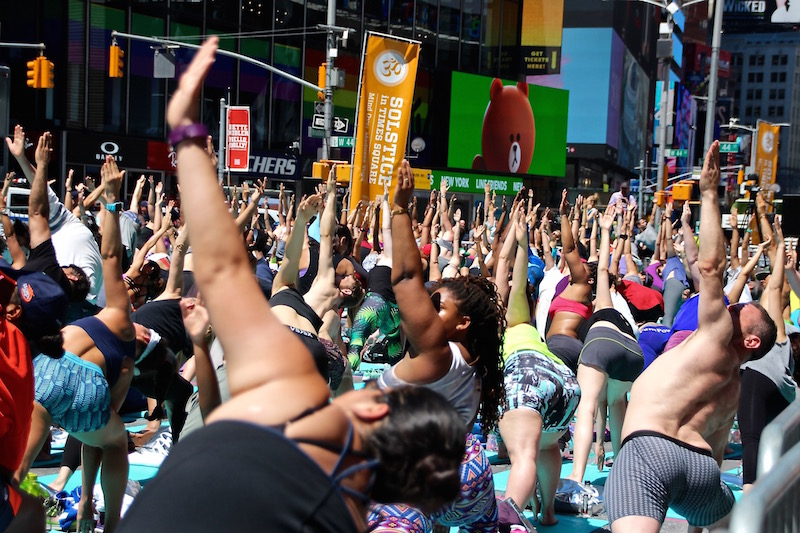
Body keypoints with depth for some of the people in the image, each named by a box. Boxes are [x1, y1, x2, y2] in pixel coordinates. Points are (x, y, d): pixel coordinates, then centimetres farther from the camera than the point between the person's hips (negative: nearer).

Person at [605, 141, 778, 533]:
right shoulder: (732, 387, 30)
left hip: (649, 446, -9)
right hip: (702, 462, 9)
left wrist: (709, 193, 5)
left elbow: (711, 265, 2)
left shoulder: (718, 336, 10)